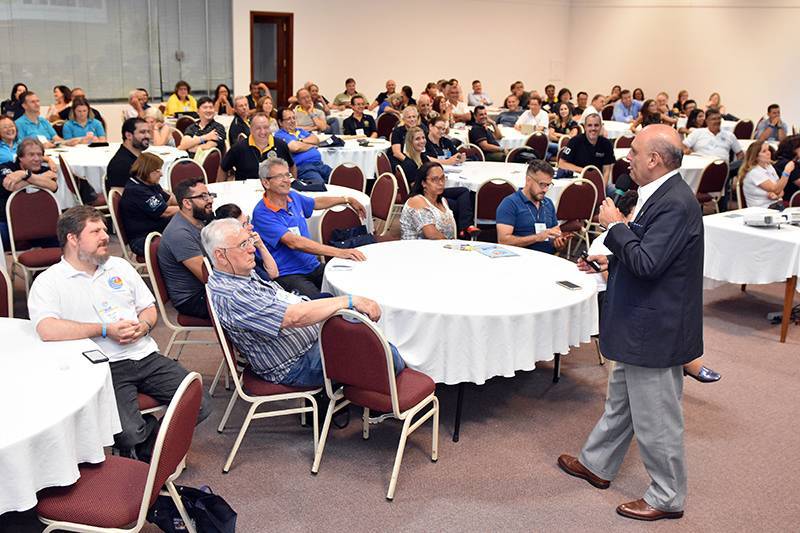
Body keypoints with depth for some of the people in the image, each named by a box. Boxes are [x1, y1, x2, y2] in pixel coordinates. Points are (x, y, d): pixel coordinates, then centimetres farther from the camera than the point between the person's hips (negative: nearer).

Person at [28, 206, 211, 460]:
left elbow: (149, 308, 23)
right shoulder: (48, 282, 0)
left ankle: (147, 445, 13)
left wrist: (143, 326, -2)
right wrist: (105, 330, -13)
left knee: (201, 405, -10)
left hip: (146, 356, 5)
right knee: (128, 432, -29)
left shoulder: (119, 266, 19)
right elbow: (47, 330, -18)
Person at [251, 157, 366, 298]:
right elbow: (293, 242, -25)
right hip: (288, 275, -7)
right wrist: (338, 252, -31)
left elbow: (316, 202, 34)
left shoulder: (293, 196, 10)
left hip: (313, 267, 7)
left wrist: (348, 200, 35)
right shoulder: (262, 214, -14)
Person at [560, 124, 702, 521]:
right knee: (620, 402, 24)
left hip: (655, 329, -11)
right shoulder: (661, 196, 8)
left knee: (655, 417, 5)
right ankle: (597, 464, 42)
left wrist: (615, 225, -19)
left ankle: (667, 497, 23)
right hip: (638, 324, 11)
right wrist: (611, 263, 11)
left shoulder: (675, 204, -24)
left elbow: (647, 264, -29)